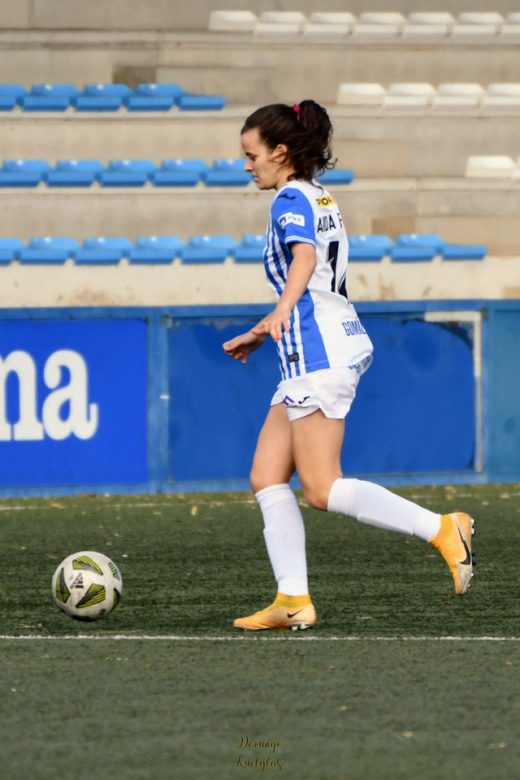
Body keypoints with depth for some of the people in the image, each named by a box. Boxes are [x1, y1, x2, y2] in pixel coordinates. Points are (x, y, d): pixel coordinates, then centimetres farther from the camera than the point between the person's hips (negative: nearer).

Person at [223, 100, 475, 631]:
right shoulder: (320, 198, 21)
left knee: (322, 490, -11)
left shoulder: (291, 200, -8)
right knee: (267, 477, 5)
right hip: (310, 354, 10)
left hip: (319, 352, -10)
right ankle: (294, 601, -1)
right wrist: (262, 334, 40)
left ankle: (441, 529, -16)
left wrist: (282, 311, -48)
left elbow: (305, 256, -30)